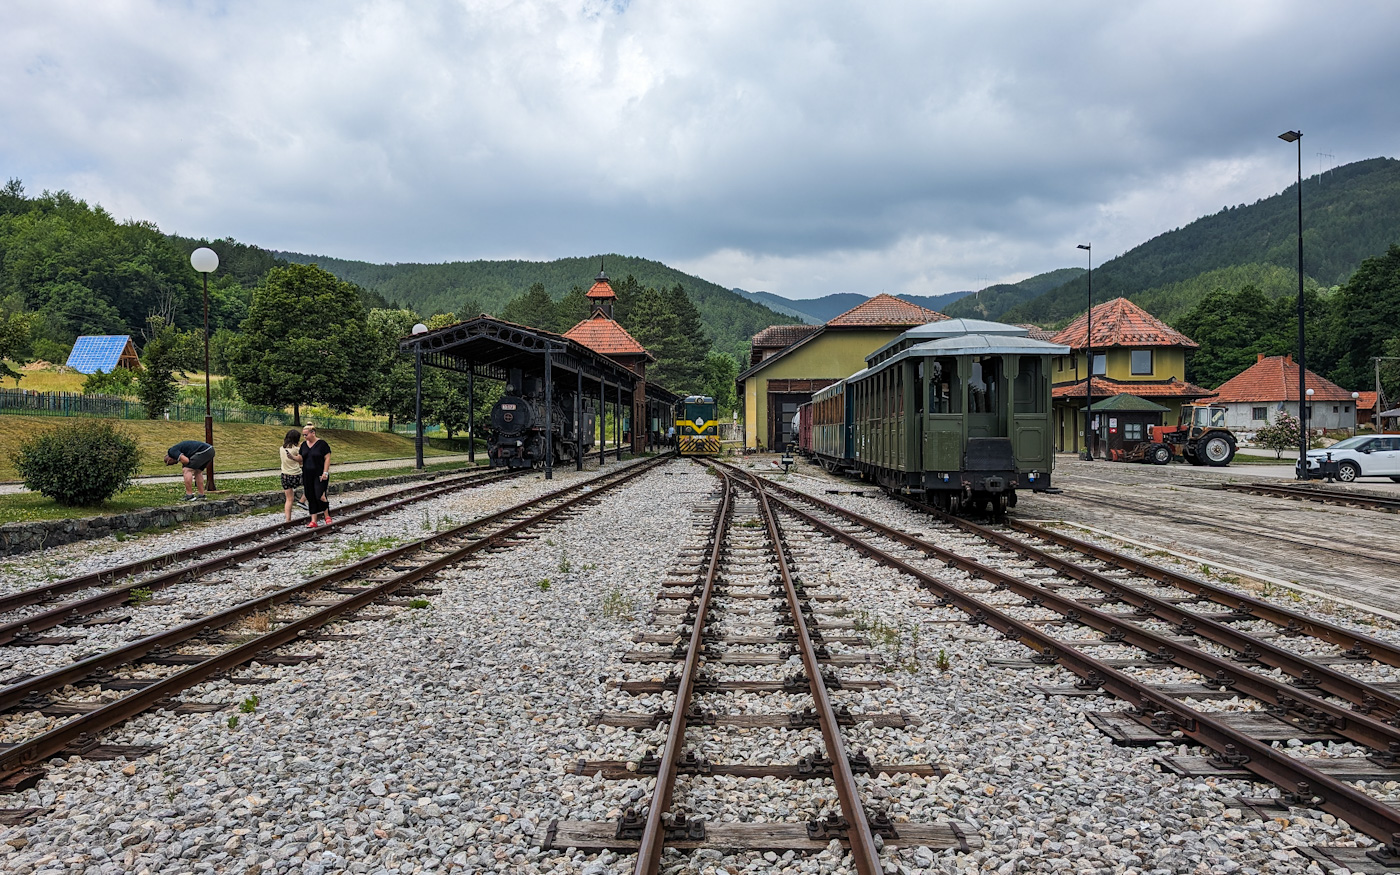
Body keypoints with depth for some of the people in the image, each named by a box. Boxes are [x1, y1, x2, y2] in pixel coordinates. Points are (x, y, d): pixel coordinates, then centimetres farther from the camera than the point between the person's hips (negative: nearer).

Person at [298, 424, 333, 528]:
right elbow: (300, 459, 14)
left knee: (320, 496, -13)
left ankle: (327, 516, 10)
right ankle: (313, 521, 10)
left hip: (319, 475, -6)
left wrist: (325, 473, -15)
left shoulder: (322, 444, -7)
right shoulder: (304, 445, 10)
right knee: (310, 498, 6)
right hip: (307, 476, 6)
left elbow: (327, 458, -9)